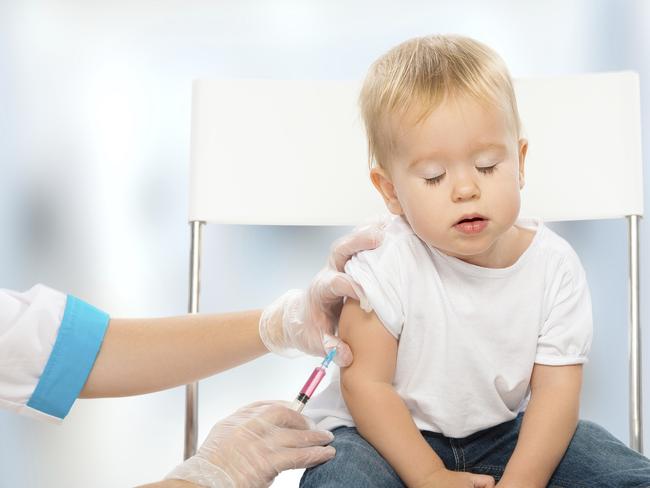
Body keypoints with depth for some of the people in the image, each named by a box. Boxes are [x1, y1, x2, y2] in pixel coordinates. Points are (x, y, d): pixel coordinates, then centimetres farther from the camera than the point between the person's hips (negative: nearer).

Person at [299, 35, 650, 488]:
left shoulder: (554, 266, -13)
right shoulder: (384, 264, -21)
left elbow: (556, 389, -12)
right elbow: (366, 383, -19)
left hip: (503, 432, 3)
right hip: (393, 435, -2)